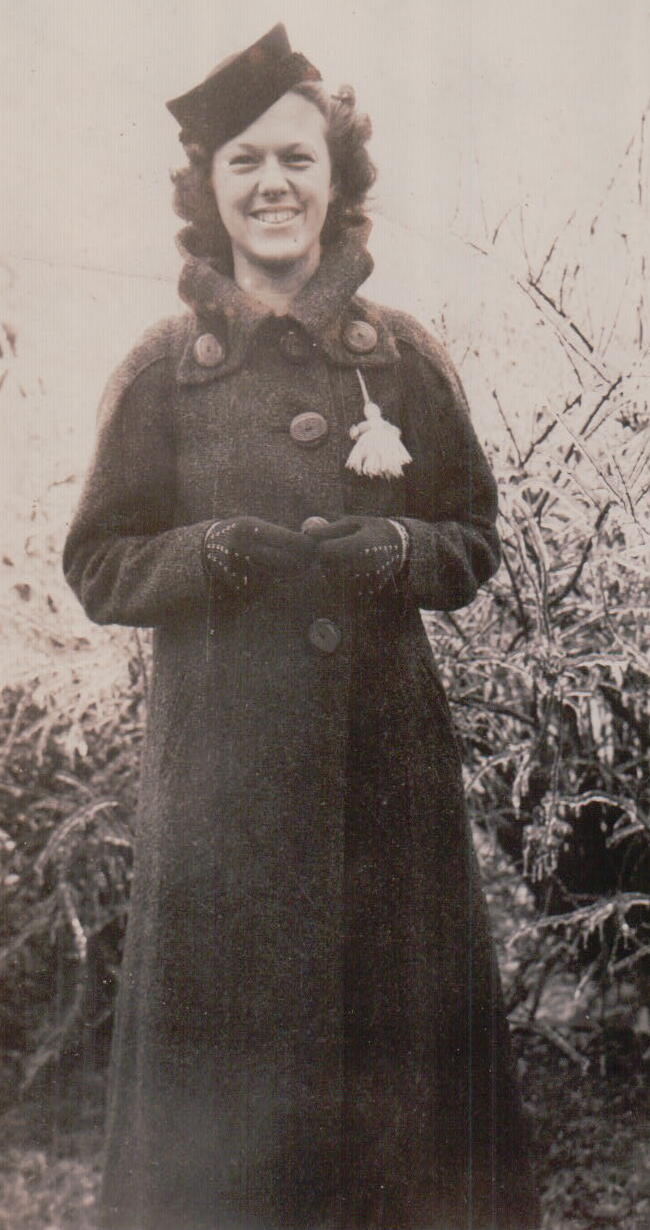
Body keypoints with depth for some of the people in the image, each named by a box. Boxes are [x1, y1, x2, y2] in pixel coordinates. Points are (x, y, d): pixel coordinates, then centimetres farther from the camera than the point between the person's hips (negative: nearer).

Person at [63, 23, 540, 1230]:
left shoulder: (407, 358, 4)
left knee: (399, 1020, 8)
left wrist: (396, 550, -11)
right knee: (226, 1033, 4)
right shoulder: (162, 369, 2)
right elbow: (100, 564, 3)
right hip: (224, 751, -1)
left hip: (386, 741, 2)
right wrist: (221, 551, -15)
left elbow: (475, 538, 10)